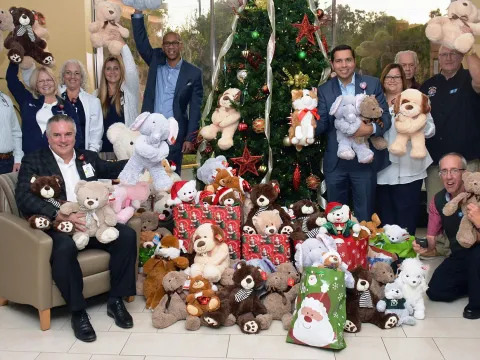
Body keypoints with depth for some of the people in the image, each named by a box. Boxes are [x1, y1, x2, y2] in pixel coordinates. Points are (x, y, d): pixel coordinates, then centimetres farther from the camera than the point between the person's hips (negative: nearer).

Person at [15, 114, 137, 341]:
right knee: (64, 247, -37)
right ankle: (78, 312, -19)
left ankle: (116, 301, -6)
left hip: (92, 221, 4)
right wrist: (60, 216, -25)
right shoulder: (33, 161, 4)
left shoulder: (89, 157, 18)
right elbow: (24, 197, -10)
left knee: (127, 235, -20)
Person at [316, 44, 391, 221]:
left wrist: (371, 128, -25)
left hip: (364, 160, -1)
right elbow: (322, 123, -1)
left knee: (364, 216, 10)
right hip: (335, 162, 2)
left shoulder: (372, 84, -1)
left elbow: (386, 117, -4)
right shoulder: (324, 90, 4)